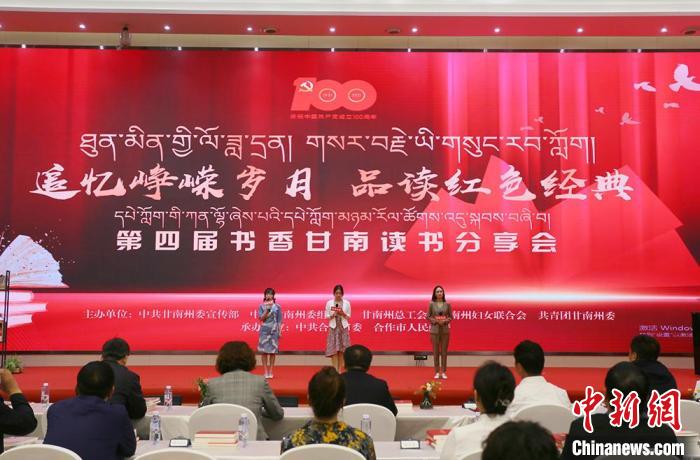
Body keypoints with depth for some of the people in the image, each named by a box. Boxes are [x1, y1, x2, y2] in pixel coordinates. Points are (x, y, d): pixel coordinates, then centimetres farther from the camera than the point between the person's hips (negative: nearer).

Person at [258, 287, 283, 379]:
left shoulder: (277, 306, 2)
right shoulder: (261, 306, 2)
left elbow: (279, 320, 3)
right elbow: (261, 318, -8)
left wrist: (280, 331, -1)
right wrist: (267, 309, -14)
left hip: (274, 331, 0)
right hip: (264, 330, 0)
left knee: (273, 351, 2)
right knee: (264, 351, 0)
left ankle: (271, 371, 11)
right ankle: (266, 372, 7)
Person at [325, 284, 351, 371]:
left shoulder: (346, 303, 1)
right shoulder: (329, 303, -1)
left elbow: (348, 316, 5)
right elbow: (327, 316, 2)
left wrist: (343, 314, -14)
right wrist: (333, 315, -17)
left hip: (343, 328, 1)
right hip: (333, 328, -1)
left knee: (342, 349, 1)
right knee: (333, 349, -7)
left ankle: (339, 370, 10)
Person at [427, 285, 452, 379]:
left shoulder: (447, 304, 2)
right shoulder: (431, 304, 0)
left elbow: (451, 317, 5)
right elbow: (428, 317, 1)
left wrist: (445, 321, -14)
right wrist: (436, 321, -14)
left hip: (445, 330, 1)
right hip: (435, 330, -1)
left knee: (444, 351, 4)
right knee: (436, 351, 3)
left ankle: (444, 372, 11)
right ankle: (437, 372, 10)